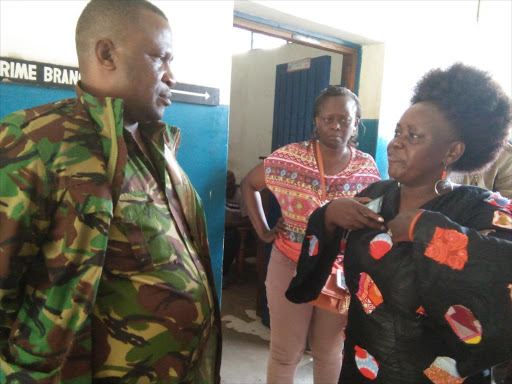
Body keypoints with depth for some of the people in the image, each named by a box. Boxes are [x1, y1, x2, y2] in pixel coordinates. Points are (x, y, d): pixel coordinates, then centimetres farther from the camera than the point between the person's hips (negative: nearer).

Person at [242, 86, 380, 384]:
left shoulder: (368, 168, -3)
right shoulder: (288, 158, -9)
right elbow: (249, 184, 4)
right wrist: (263, 231, -3)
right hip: (290, 267, -1)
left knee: (330, 352, 21)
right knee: (285, 353, 13)